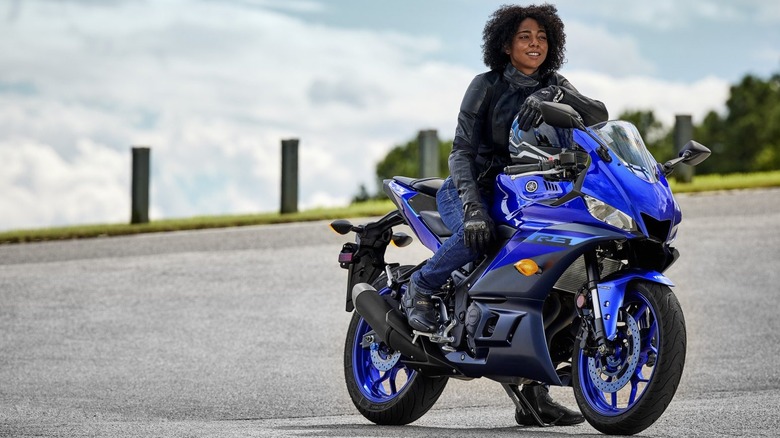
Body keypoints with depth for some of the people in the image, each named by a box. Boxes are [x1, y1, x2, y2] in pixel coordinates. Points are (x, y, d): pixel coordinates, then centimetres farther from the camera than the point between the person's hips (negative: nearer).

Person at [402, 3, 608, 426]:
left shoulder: (554, 85, 4)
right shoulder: (487, 85, -7)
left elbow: (598, 116, -15)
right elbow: (461, 151, -15)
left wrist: (554, 95, -34)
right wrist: (472, 206, -31)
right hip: (470, 189, -5)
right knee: (477, 236, -40)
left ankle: (534, 392, -10)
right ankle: (420, 286, -11)